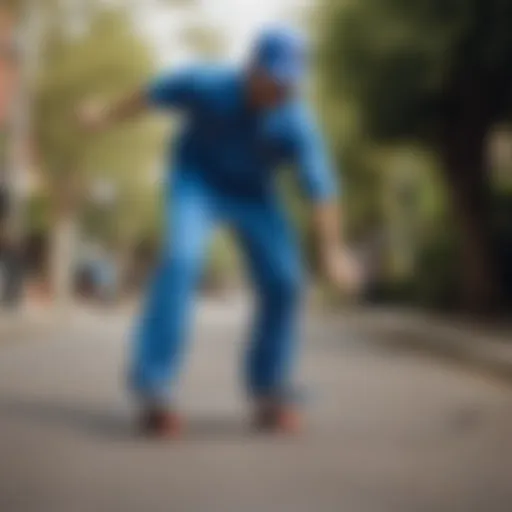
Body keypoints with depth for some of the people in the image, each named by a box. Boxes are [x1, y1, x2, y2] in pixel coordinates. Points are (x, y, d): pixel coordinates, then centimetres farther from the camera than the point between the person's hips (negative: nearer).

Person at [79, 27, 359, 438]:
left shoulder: (296, 124, -28)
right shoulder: (207, 84, -28)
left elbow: (320, 188, -30)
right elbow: (155, 94, -9)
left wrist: (332, 250, -41)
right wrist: (108, 116, 5)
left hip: (252, 192, 2)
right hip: (197, 179, -2)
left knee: (284, 280, -12)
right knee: (182, 259, -26)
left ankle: (269, 391, 6)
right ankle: (153, 387, -25)